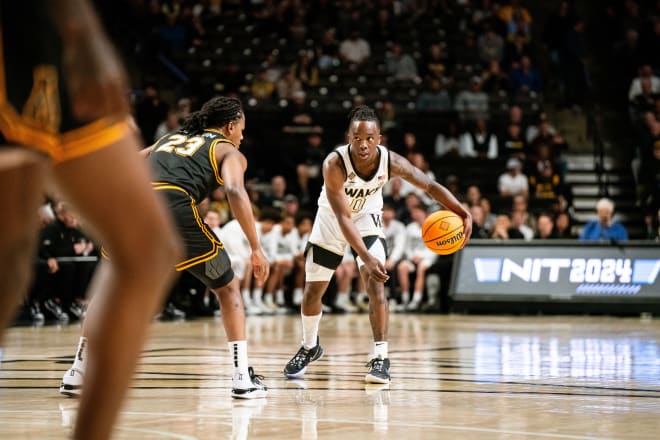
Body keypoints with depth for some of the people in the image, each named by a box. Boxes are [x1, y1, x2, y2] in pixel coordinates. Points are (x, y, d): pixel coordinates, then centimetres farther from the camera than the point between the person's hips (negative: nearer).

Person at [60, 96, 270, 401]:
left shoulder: (168, 140, 36)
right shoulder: (228, 151, 20)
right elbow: (235, 191, -1)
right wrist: (256, 248, -3)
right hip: (174, 209, -4)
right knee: (228, 289, 16)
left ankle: (77, 373, 27)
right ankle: (243, 378, 8)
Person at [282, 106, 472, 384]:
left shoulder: (391, 162, -26)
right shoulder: (335, 164, -34)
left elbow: (430, 186, -18)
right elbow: (343, 218, -36)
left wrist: (462, 213, -35)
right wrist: (366, 258, -47)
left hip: (368, 220, 1)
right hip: (331, 223, -1)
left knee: (376, 284, -20)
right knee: (312, 291, 8)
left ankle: (380, 357, -14)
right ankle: (310, 347, 34)